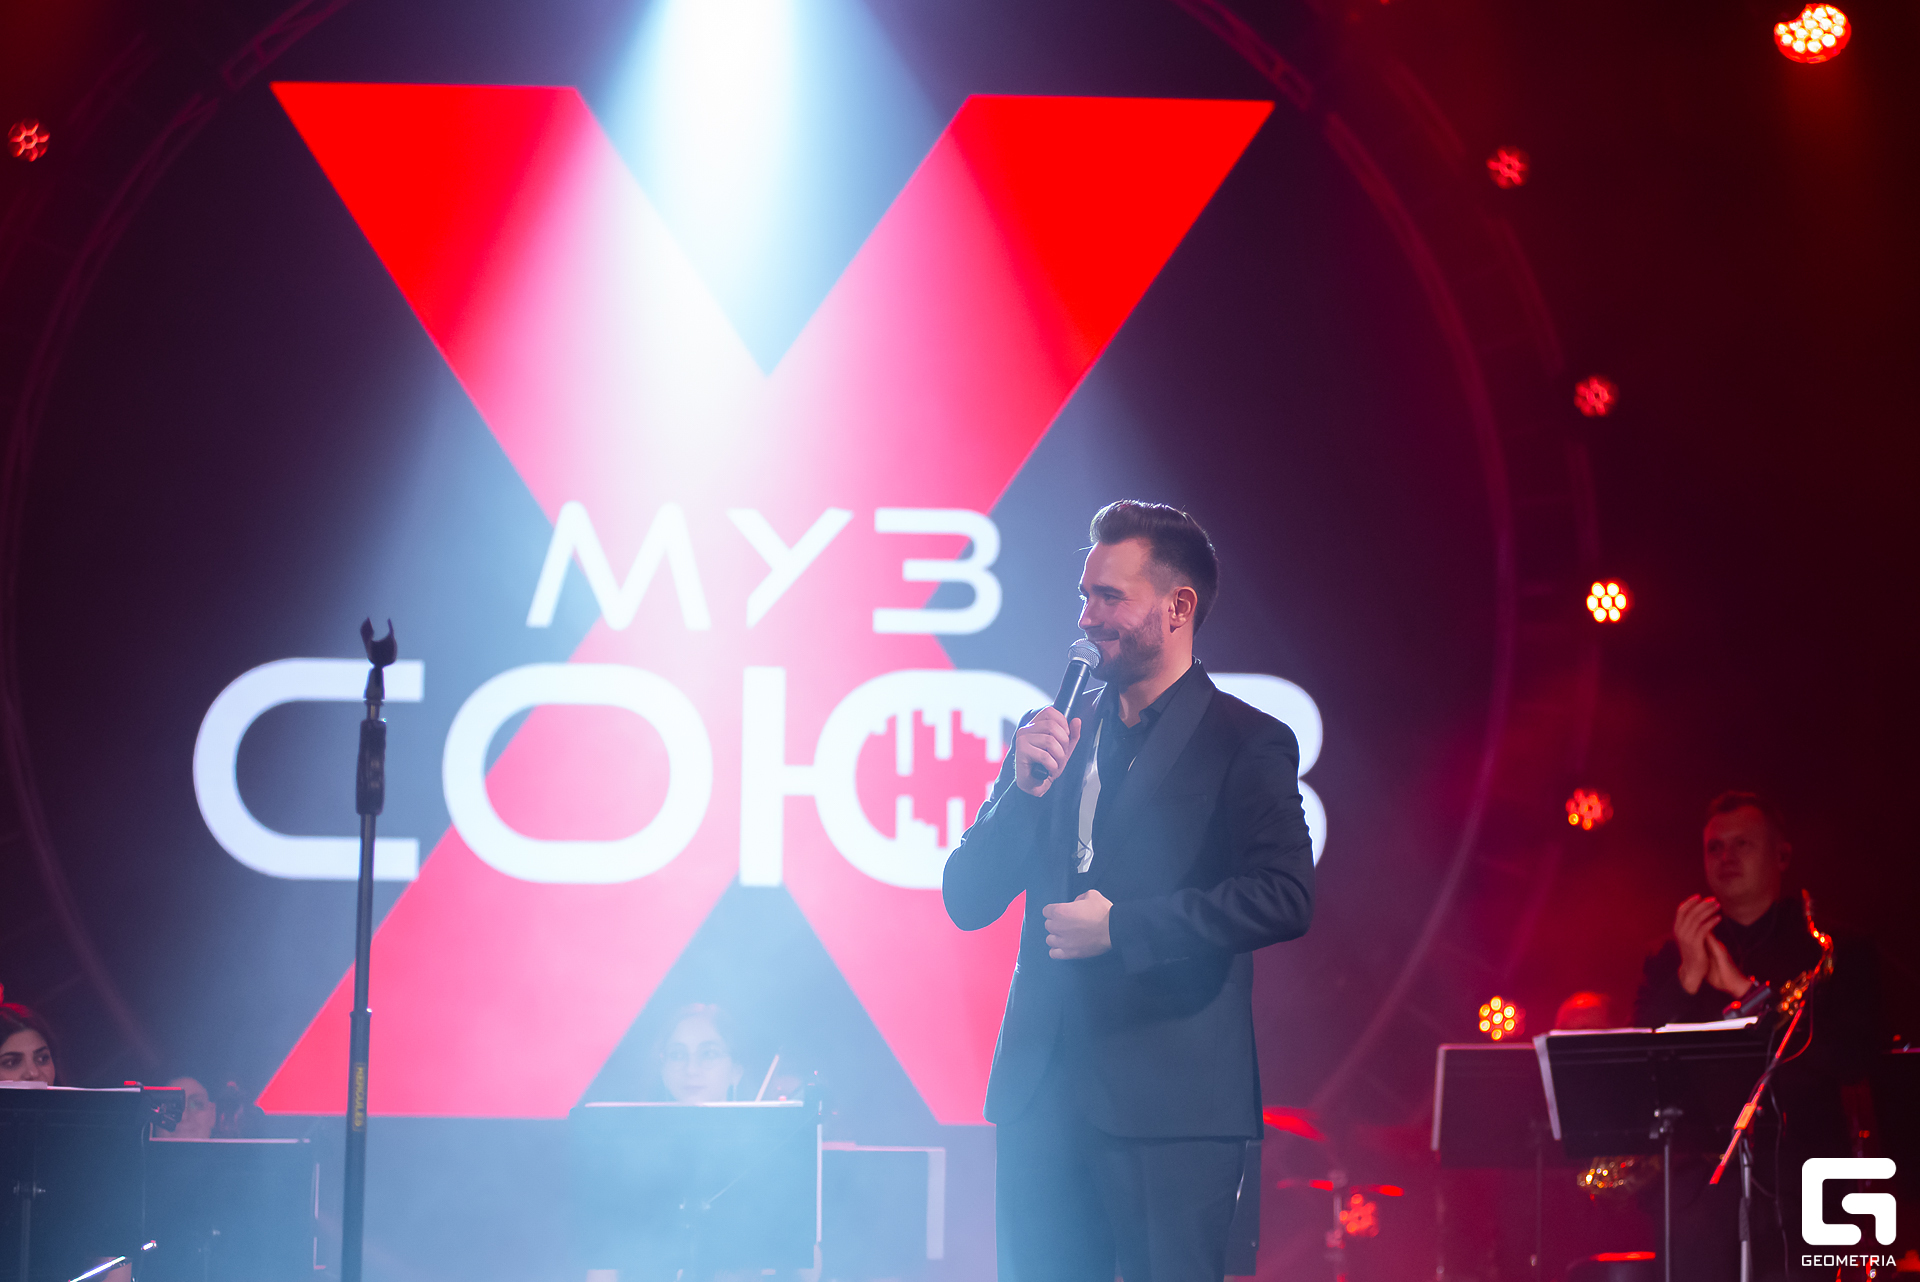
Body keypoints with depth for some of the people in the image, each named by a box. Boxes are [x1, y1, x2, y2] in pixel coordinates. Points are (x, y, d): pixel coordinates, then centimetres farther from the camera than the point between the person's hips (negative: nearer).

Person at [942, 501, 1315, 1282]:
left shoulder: (1245, 743, -1)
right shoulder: (1053, 737, 14)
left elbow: (1285, 897, -15)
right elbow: (966, 902, 11)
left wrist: (1123, 929, -14)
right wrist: (1023, 790, -6)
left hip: (1171, 1101, -5)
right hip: (1043, 1093, 5)